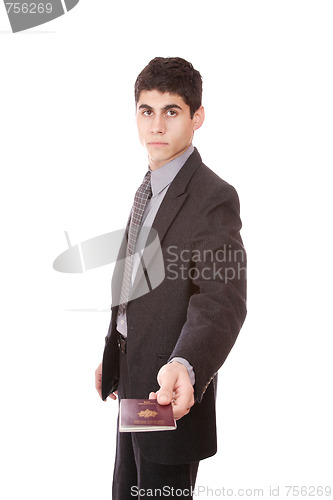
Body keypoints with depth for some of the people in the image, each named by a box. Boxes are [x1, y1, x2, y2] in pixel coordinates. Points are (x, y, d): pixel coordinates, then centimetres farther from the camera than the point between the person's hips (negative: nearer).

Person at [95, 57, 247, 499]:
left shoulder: (214, 198, -19)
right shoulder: (148, 189, 11)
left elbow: (221, 301, -31)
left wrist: (184, 365, -48)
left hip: (173, 395, -9)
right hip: (134, 382, 9)